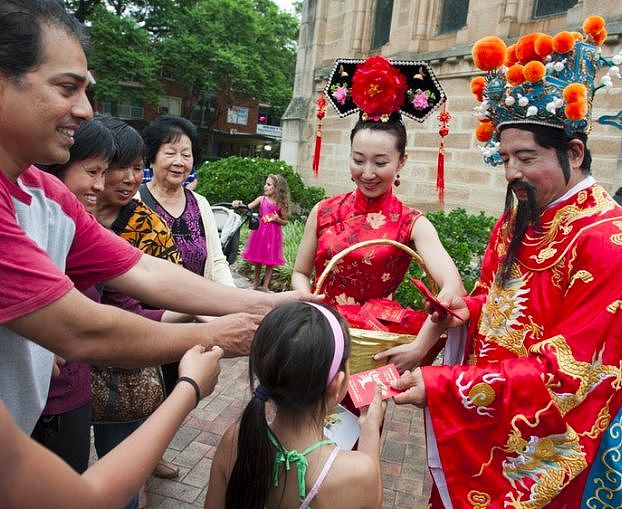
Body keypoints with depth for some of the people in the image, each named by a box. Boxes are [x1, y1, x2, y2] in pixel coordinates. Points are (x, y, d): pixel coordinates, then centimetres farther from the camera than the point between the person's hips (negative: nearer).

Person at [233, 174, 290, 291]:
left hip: (273, 234, -2)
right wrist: (239, 204, -28)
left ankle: (265, 285, 16)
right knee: (257, 258, 13)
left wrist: (278, 219, -15)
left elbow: (285, 222, 5)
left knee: (270, 261, 4)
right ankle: (256, 281, 31)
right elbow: (248, 208, -9)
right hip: (260, 231, 2)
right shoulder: (261, 199, -1)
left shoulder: (281, 204, -4)